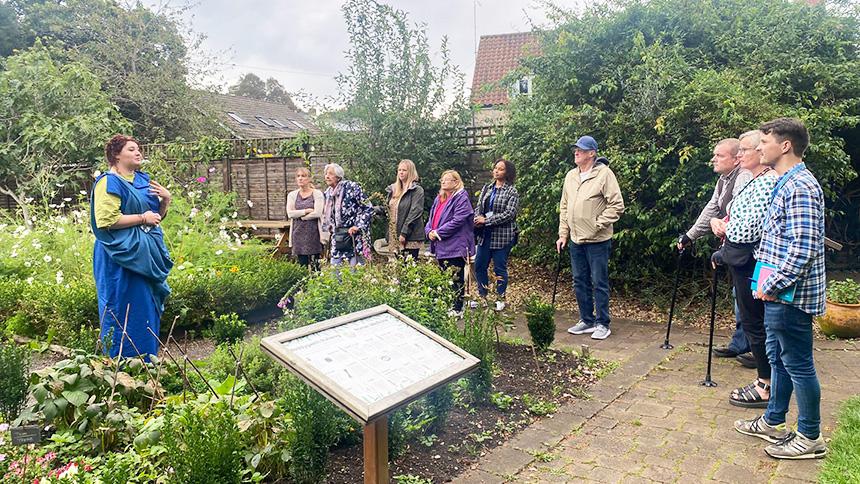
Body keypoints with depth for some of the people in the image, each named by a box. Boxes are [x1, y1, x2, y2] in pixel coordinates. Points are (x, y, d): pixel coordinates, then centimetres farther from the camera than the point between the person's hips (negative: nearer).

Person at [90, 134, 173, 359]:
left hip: (147, 255, 8)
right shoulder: (109, 182, -9)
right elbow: (106, 219, -21)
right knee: (126, 315, -4)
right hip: (123, 258, -8)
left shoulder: (143, 180, 15)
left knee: (149, 311, 13)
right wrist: (142, 218, -16)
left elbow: (157, 215, 22)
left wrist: (166, 199, 3)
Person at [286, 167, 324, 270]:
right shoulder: (292, 195, 11)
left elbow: (317, 213, -11)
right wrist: (306, 211, -10)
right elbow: (290, 213, -3)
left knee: (315, 265, -3)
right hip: (298, 233, 3)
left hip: (313, 233, -3)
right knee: (302, 265, 5)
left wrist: (300, 216, -4)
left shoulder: (317, 194, 0)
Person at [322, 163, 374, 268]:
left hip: (353, 235, -6)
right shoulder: (328, 193, 12)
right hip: (337, 237, 7)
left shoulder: (351, 187, -9)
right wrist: (328, 227, 15)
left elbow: (368, 208, -11)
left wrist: (358, 226, -15)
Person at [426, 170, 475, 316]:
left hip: (455, 248, -8)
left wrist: (438, 232, -17)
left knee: (456, 279, 0)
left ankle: (457, 309, 10)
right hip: (441, 247, 8)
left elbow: (457, 221, -21)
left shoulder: (461, 199, -11)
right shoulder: (439, 199, 16)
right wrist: (429, 231, -5)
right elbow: (431, 219, 17)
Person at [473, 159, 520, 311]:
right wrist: (478, 218, -13)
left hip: (502, 236, -6)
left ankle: (500, 299, 19)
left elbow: (509, 213, -16)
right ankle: (482, 296, 26)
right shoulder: (487, 188, 11)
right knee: (479, 266, 10)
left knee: (500, 268, 4)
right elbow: (478, 207, 10)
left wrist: (486, 220, -17)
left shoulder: (512, 192, -7)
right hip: (484, 235, 6)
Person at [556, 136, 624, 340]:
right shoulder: (571, 176, 10)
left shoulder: (604, 174, -11)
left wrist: (598, 225, -16)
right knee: (580, 282, 14)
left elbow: (617, 205, -13)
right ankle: (587, 320, 27)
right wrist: (563, 234, 11)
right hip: (576, 240, 7)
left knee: (599, 283, 1)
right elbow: (564, 207, 15)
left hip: (597, 241, -7)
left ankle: (602, 324, 13)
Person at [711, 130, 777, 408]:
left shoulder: (767, 183, -17)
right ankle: (765, 380, 26)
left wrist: (724, 228, -6)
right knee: (751, 320, 15)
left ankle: (766, 388, 9)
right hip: (742, 261, 10)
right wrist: (728, 226, 6)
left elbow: (750, 229, -22)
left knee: (754, 322, -2)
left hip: (751, 262, -10)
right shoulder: (754, 181, 15)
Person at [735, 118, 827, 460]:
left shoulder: (800, 187, -19)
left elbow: (804, 247, -25)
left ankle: (810, 438, 16)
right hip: (779, 293, 10)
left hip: (790, 294, -10)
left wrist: (774, 285, -19)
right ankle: (773, 422, 32)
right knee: (778, 358, 19)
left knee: (797, 364, 2)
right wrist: (770, 284, 17)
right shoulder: (786, 183, 14)